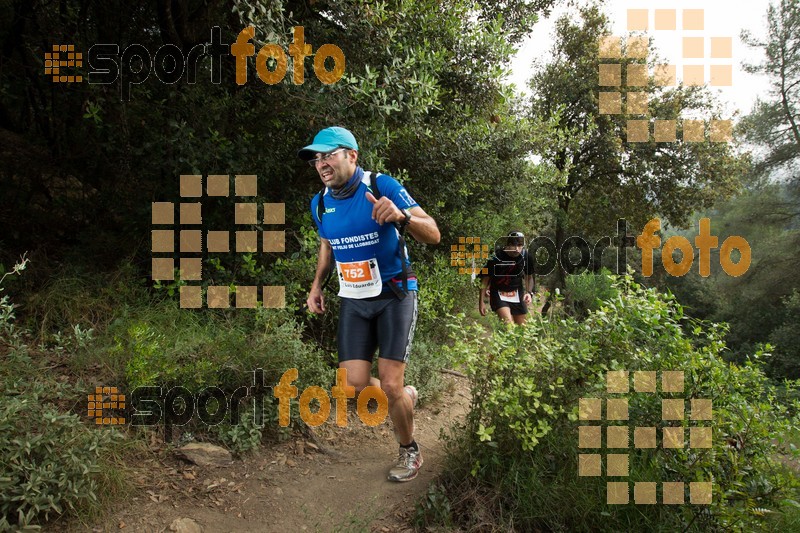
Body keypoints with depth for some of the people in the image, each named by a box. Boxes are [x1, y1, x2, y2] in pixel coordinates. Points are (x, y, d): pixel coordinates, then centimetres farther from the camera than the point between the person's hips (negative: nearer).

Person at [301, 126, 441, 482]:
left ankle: (409, 451, 21)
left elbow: (433, 235, -17)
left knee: (390, 386, -8)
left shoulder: (383, 186, -15)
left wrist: (401, 216, -37)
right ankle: (406, 395, 30)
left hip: (395, 295, -4)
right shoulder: (320, 203, 0)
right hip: (353, 299, 5)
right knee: (355, 386, -4)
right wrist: (317, 286, 5)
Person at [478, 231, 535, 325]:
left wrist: (529, 292, -12)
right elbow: (485, 279, -11)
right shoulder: (496, 257, -21)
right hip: (499, 294, -4)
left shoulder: (525, 256, -12)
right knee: (509, 324, -24)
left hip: (517, 294, 4)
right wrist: (481, 301, -10)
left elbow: (529, 276, 4)